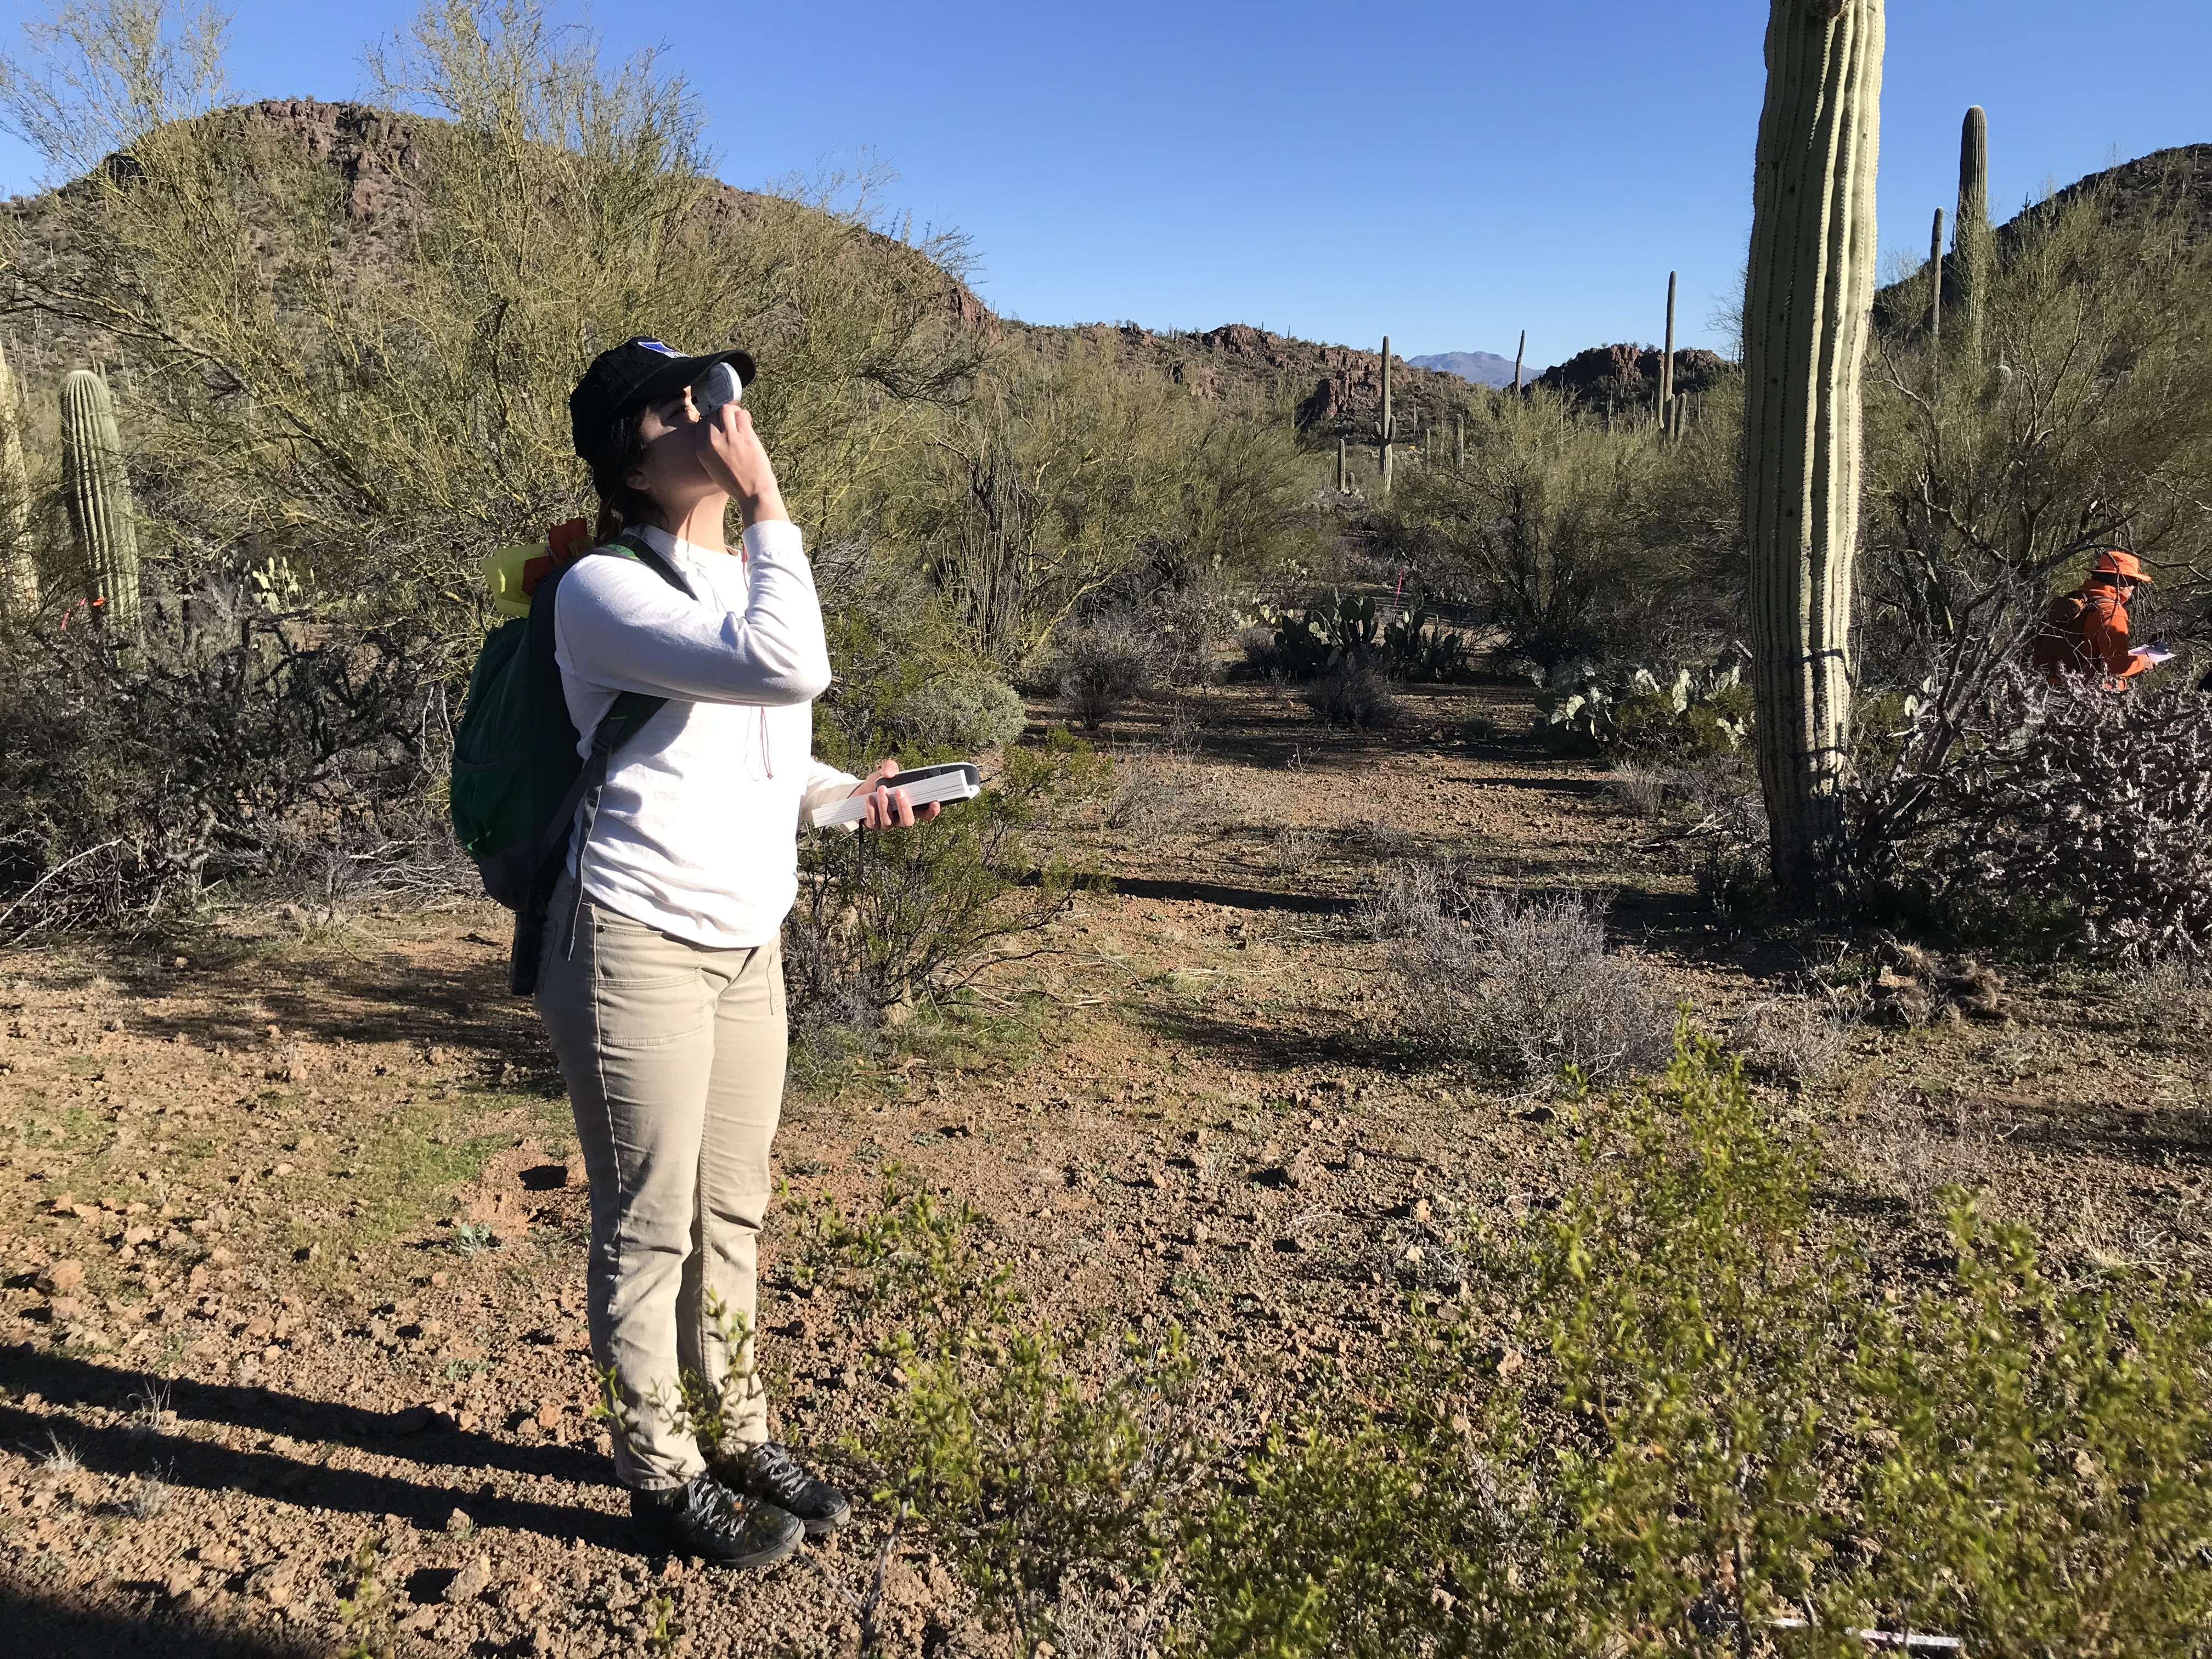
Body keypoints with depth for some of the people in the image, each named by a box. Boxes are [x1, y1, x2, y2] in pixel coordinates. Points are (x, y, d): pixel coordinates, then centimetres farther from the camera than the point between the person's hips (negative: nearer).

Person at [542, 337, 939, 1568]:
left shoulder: (745, 579, 11)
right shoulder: (605, 589, -15)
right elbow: (789, 671, -30)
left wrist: (849, 792, 5)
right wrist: (768, 506, -21)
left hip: (748, 946, 8)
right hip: (639, 946, -8)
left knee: (731, 1212, 18)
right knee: (649, 1225, 6)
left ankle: (738, 1435, 34)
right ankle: (662, 1477, 23)